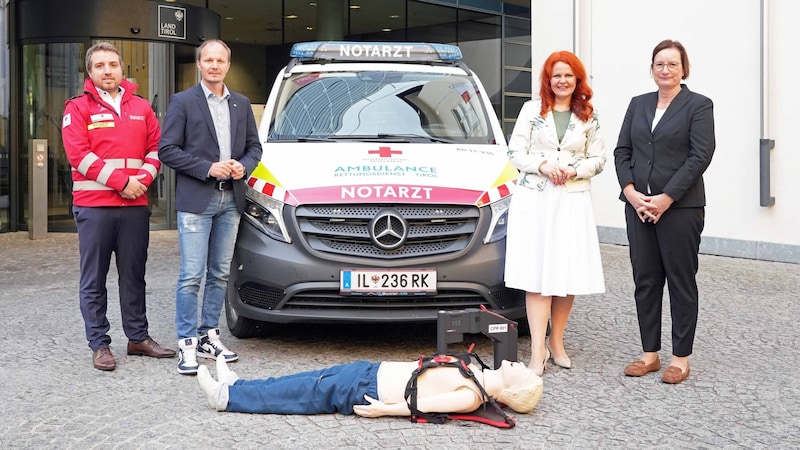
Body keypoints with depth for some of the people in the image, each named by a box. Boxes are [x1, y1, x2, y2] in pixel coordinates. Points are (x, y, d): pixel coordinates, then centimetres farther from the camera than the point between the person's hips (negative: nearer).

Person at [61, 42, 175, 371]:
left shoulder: (141, 107, 14)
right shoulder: (78, 108, 1)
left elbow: (155, 147, 12)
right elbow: (79, 155, -9)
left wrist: (144, 178, -7)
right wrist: (122, 181, -15)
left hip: (135, 205, 4)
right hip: (93, 205, -4)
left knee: (134, 275, 11)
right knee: (94, 280, 0)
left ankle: (138, 337, 20)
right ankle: (99, 344, 6)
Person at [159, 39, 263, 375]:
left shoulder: (241, 104, 13)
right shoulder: (183, 102, -2)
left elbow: (254, 146, 17)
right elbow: (167, 150, -7)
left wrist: (244, 167, -5)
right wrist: (208, 168, -15)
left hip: (231, 200, 5)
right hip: (196, 200, -5)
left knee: (220, 273, 10)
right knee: (192, 275, -7)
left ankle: (209, 336, 20)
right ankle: (187, 344, 0)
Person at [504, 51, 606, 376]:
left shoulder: (588, 116, 9)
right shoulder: (532, 109, 6)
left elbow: (599, 158, 9)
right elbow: (515, 152, 3)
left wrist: (574, 171, -9)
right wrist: (542, 165, -12)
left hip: (573, 201, 2)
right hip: (534, 199, -2)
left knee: (569, 274, 0)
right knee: (537, 275, -8)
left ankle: (556, 342, 15)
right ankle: (538, 351, -9)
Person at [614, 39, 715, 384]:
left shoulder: (698, 105, -2)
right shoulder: (638, 104, 13)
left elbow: (700, 156, -10)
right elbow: (622, 151, 9)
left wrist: (666, 198, -15)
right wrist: (630, 191, -7)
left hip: (681, 207, -5)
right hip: (639, 205, 5)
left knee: (681, 280, 2)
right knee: (645, 279, 7)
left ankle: (681, 357, 10)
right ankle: (650, 353, 17)